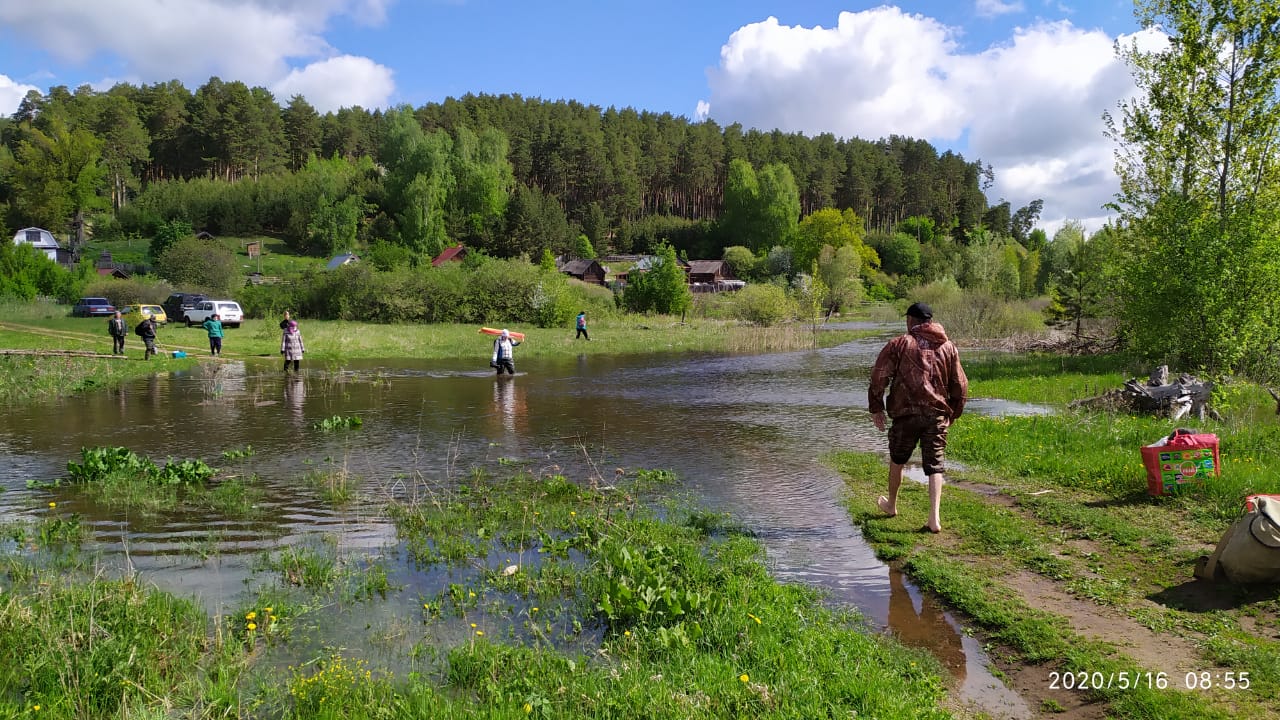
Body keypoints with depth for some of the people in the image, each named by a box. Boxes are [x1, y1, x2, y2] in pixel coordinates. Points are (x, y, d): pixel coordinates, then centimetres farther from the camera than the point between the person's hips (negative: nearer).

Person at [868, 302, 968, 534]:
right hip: (937, 415, 2)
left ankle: (891, 504, 35)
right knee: (934, 465, 3)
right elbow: (960, 385, 12)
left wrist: (876, 408, 3)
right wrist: (953, 414, 22)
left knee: (897, 460, 17)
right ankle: (934, 517, -8)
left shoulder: (899, 344, -1)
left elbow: (879, 377, -5)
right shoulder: (948, 347, 10)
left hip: (906, 413, -2)